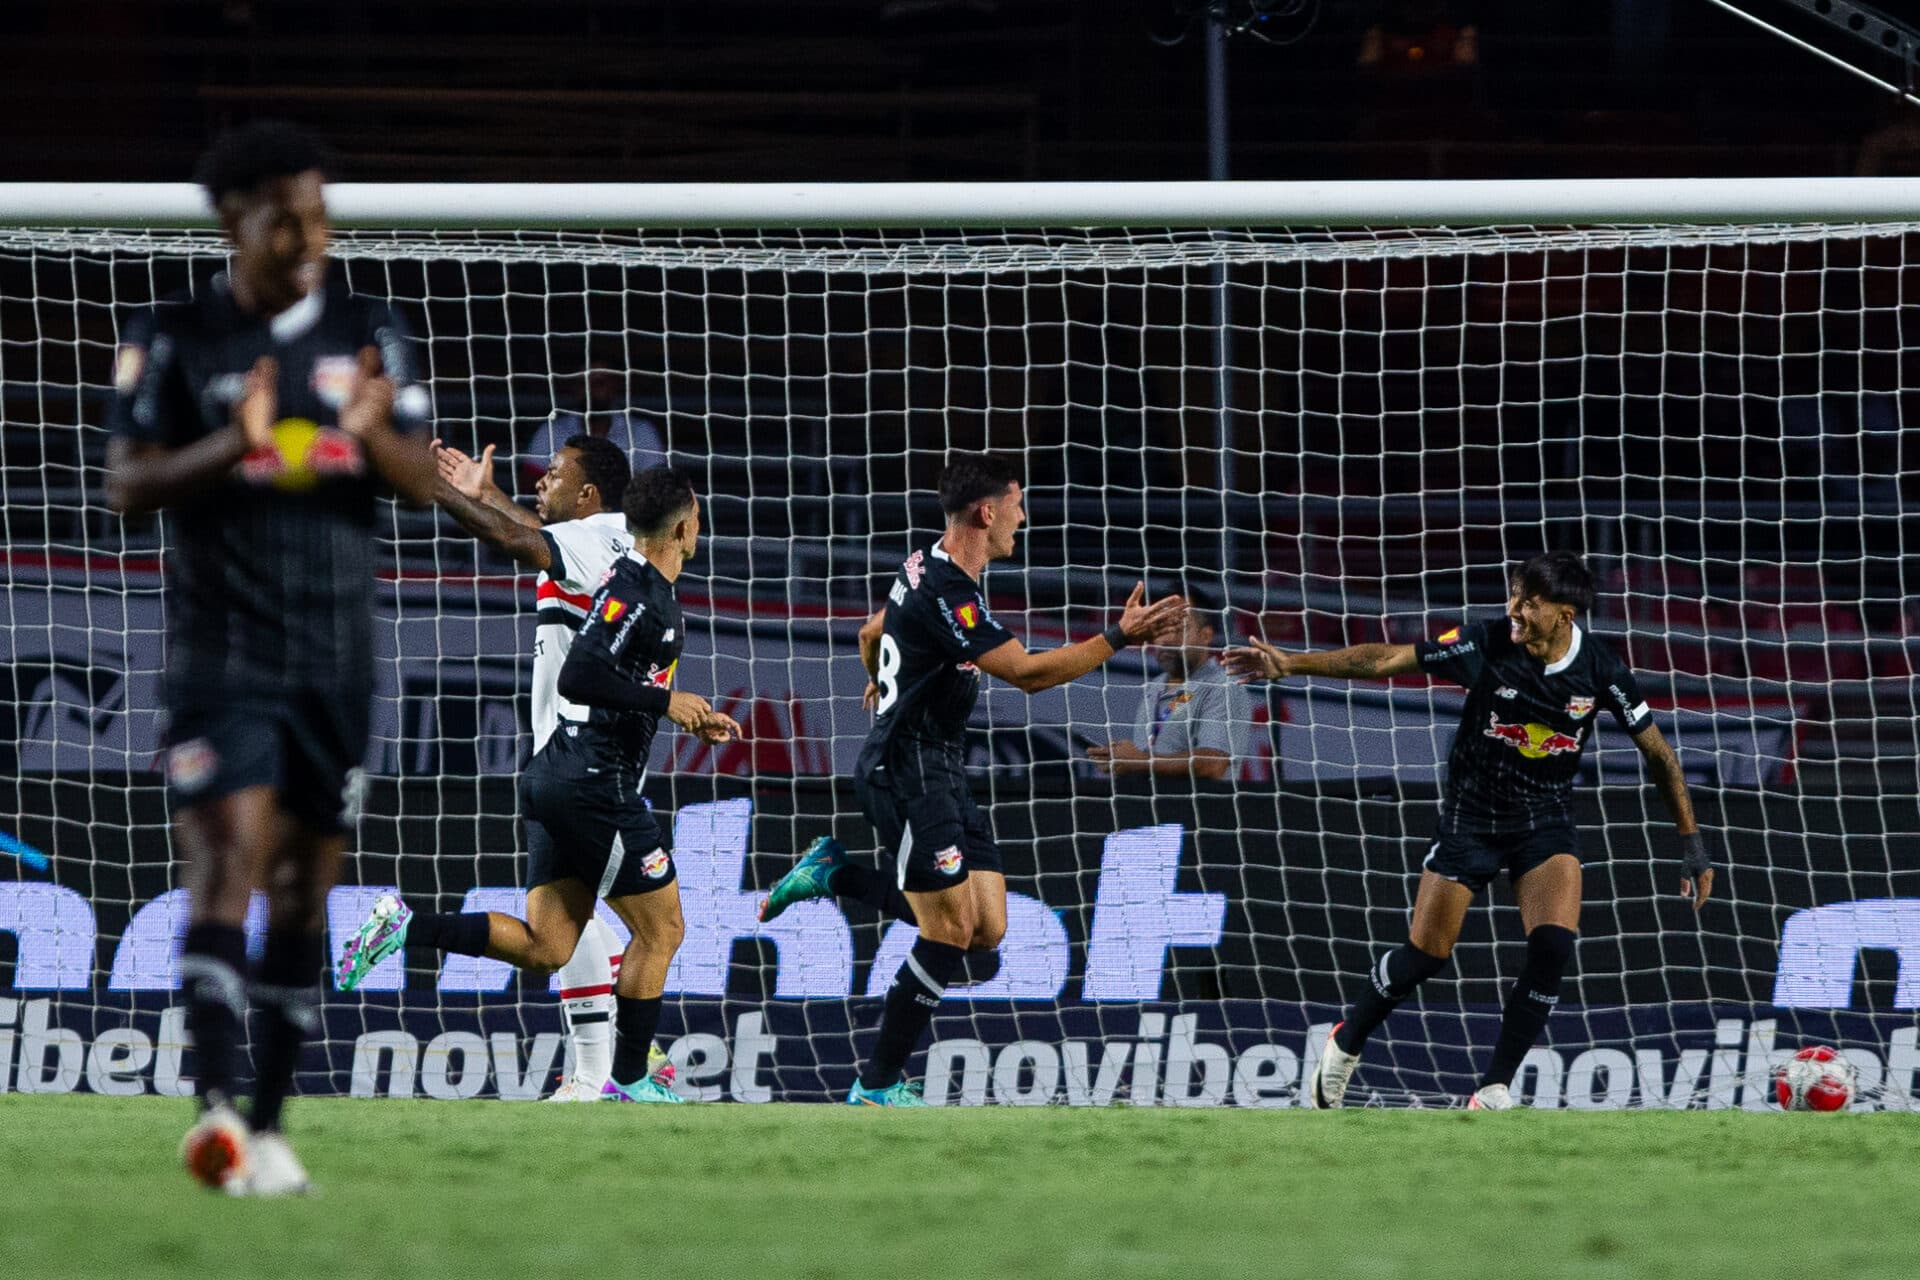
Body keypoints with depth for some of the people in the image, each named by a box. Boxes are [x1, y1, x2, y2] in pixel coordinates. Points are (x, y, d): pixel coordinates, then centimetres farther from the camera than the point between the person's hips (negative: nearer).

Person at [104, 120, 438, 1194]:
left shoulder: (371, 335, 8)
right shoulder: (175, 340, 0)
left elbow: (426, 482, 5)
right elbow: (127, 486, -4)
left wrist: (375, 434, -17)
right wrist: (229, 449, -21)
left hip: (336, 653, 4)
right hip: (221, 651, -4)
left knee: (306, 889, 7)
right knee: (227, 863, -18)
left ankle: (270, 1124, 15)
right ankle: (216, 1105, -30)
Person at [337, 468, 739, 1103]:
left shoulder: (650, 591, 16)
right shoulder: (634, 591, -15)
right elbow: (578, 677, -26)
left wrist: (691, 718, 22)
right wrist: (665, 701, -19)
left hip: (558, 781, 10)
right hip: (597, 783, -10)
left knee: (544, 947, 7)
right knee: (661, 928, 3)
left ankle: (403, 926, -2)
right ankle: (629, 1081, 9)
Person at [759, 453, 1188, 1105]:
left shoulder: (932, 571, 11)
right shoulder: (945, 592, -21)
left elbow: (871, 633, 30)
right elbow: (1026, 672, -27)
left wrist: (881, 683, 51)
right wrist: (1120, 637, -27)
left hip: (943, 772, 10)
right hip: (908, 774, -10)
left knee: (986, 928, 4)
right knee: (951, 931, -9)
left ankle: (836, 873, 15)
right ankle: (878, 1086, -2)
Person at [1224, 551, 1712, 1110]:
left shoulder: (1600, 671, -15)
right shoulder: (1487, 644, -19)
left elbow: (1658, 753, -3)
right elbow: (1384, 661, -15)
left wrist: (1692, 844, -3)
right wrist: (1290, 665, -21)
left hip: (1545, 820, 1)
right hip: (1471, 815, -1)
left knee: (1553, 945, -20)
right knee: (1426, 954, -1)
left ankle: (1494, 1091, -9)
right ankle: (1346, 1044, 28)